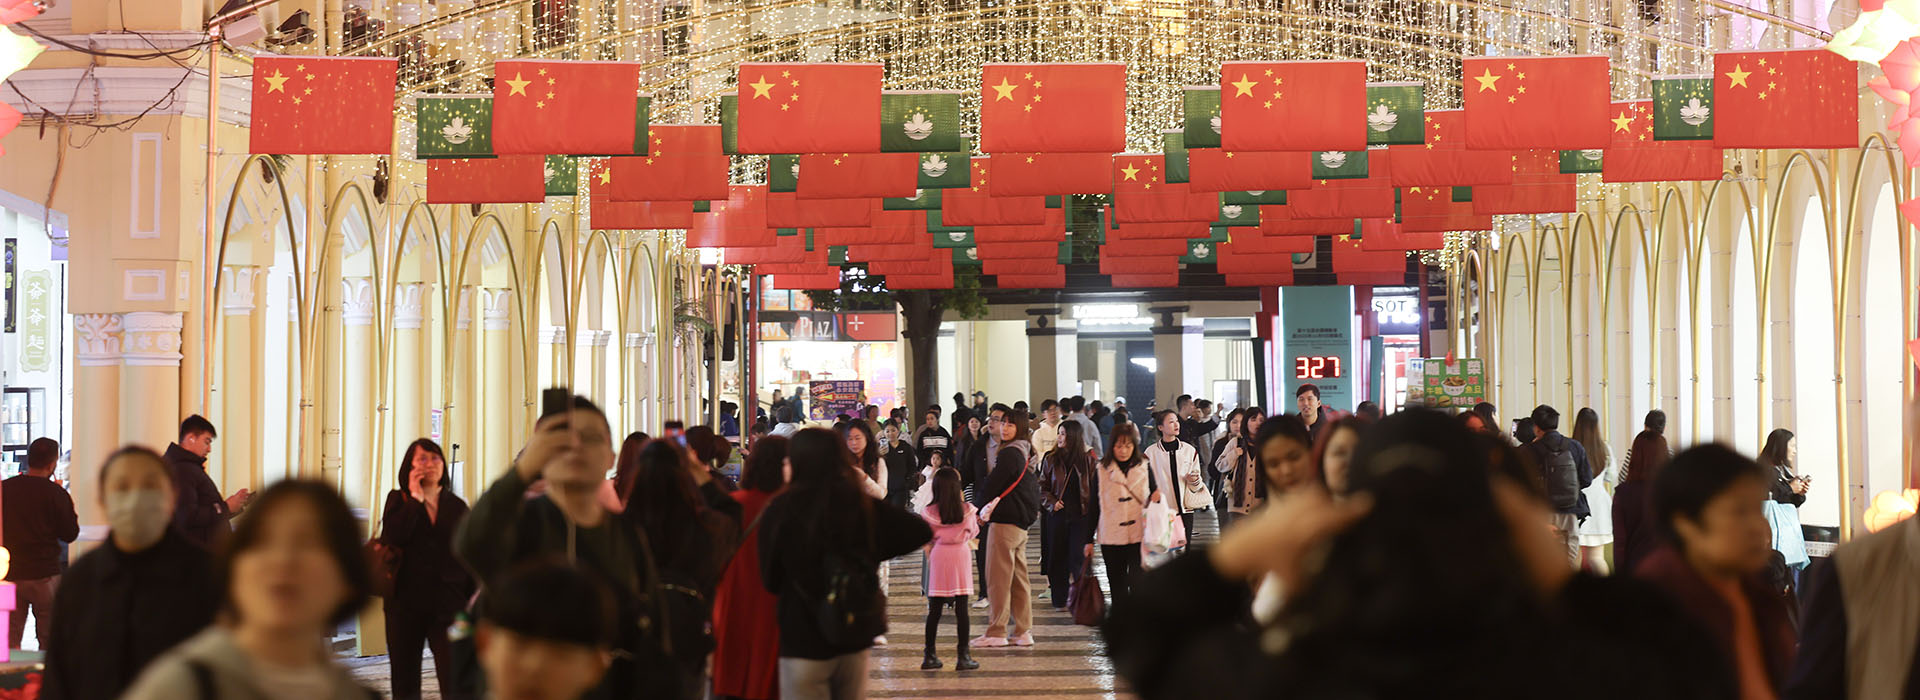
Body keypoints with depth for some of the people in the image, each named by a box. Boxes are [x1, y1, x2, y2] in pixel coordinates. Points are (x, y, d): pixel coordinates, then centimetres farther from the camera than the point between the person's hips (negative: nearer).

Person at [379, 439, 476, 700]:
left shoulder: (456, 506, 9)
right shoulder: (398, 500, 7)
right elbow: (391, 538, -13)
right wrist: (415, 499, -9)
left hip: (448, 605, 0)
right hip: (406, 605, 0)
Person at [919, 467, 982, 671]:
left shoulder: (929, 512, -7)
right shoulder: (967, 510, -6)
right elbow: (973, 532, 8)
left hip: (938, 555, 1)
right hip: (961, 555, -1)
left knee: (934, 610, 7)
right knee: (961, 609, 2)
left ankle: (929, 656, 11)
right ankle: (963, 656, 2)